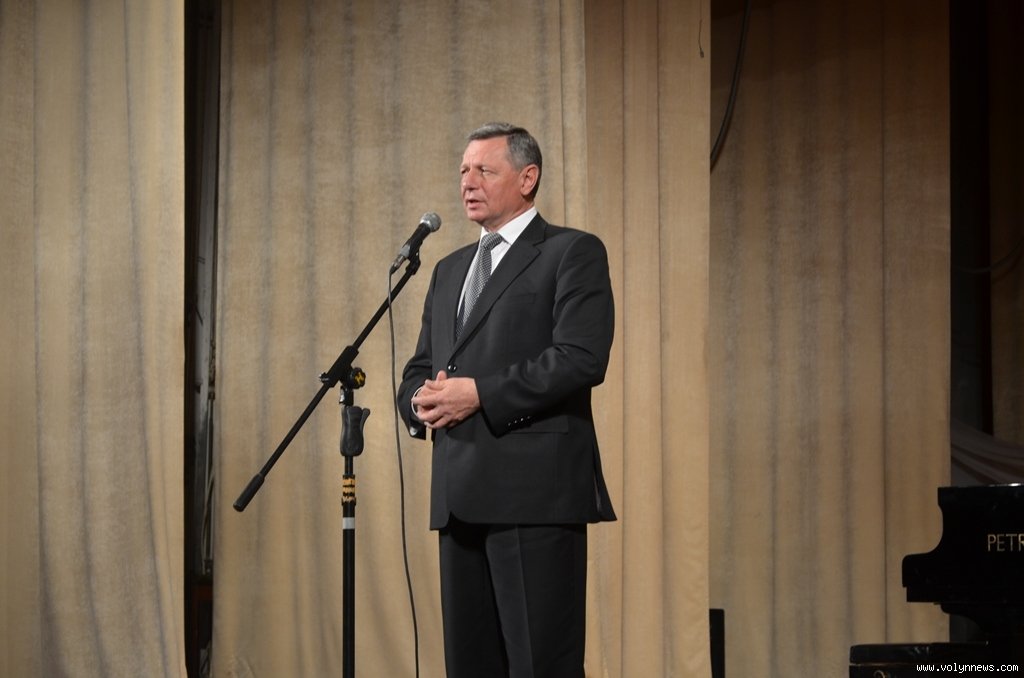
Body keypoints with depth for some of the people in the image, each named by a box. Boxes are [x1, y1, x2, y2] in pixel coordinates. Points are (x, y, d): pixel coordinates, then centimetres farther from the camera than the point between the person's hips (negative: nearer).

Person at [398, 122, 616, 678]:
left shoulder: (572, 253, 0)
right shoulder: (450, 269, 23)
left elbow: (581, 358, -13)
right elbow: (418, 370, 23)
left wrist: (479, 393, -15)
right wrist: (422, 402, -1)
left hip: (535, 490, -7)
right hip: (460, 496, 7)